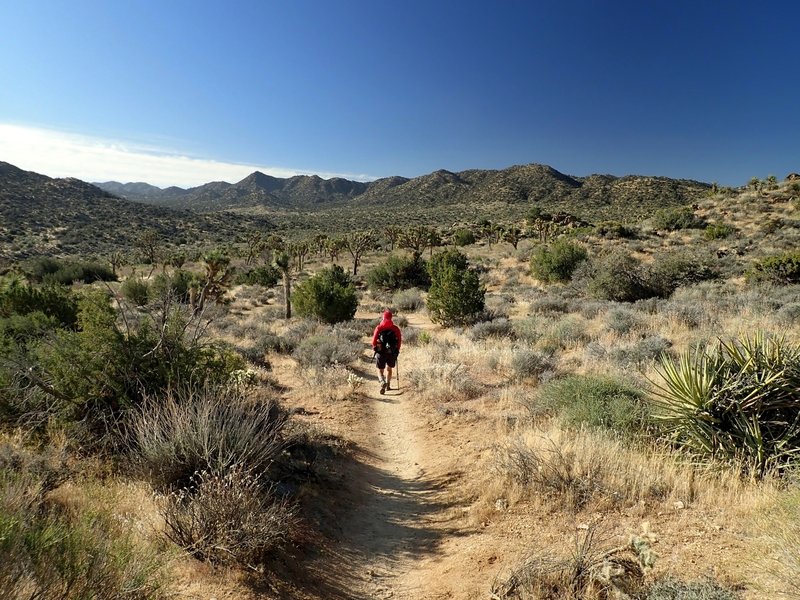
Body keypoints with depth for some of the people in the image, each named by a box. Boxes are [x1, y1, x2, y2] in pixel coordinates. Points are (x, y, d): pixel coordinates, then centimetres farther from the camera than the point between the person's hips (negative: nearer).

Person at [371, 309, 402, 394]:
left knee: (380, 370, 7)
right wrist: (397, 350, 13)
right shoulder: (396, 328, -1)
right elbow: (399, 341, -1)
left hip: (381, 352, -2)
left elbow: (374, 340, -7)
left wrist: (374, 347, 11)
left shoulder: (379, 327, -5)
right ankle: (388, 385, 25)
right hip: (392, 353, 2)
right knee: (389, 369, 22)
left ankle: (383, 382, -19)